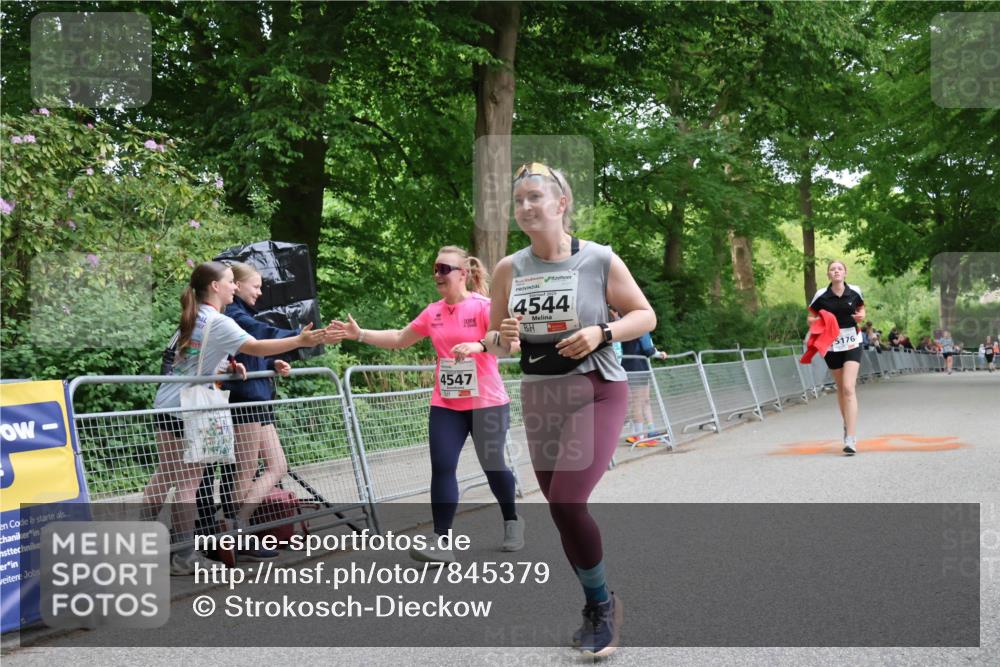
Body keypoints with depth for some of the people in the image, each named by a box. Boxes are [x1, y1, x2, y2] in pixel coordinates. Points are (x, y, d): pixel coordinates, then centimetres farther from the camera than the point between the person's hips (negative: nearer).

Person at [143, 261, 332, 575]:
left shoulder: (194, 318, 11)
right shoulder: (218, 322, -16)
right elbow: (255, 346, -29)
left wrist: (228, 365, 5)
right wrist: (300, 341, -36)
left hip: (166, 406, 8)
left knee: (165, 475, 16)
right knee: (188, 482, -3)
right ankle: (185, 556, 1)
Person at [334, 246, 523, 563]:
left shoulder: (483, 306, -10)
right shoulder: (433, 312, 6)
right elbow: (399, 339, 16)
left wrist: (478, 345, -39)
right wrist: (360, 334, 8)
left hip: (487, 403, -4)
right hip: (445, 405, 4)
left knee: (492, 465, 8)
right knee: (442, 468, -6)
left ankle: (512, 522, 34)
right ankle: (441, 542, -5)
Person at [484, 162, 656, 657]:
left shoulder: (600, 259, -8)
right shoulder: (508, 269, 2)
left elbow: (645, 316, -1)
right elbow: (494, 343, 10)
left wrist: (601, 333, -18)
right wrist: (502, 338, -13)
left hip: (596, 392, -5)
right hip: (539, 396, 5)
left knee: (566, 503, -17)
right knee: (561, 510, 10)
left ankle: (601, 604, 8)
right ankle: (598, 609, 31)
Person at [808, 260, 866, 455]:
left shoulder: (855, 292, -3)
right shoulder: (821, 296, -6)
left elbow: (861, 309, 14)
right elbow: (810, 318, 3)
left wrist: (861, 316, -8)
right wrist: (818, 321, -18)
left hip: (852, 343, -1)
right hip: (831, 345, 1)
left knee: (849, 388, -13)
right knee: (840, 388, 13)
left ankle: (850, 439, -16)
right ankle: (847, 425, 36)